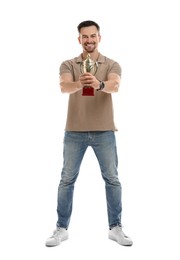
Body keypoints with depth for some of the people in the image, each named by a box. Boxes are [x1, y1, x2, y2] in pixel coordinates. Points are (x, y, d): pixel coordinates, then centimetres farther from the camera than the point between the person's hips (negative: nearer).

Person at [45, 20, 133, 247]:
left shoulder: (112, 65, 2)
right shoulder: (68, 65, 3)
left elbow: (115, 86, -20)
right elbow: (64, 86, -18)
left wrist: (99, 84, -43)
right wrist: (79, 84, -41)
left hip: (104, 131, 0)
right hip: (74, 131, 0)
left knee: (112, 179, 4)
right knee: (67, 179, 5)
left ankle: (115, 228, 18)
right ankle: (61, 228, 18)